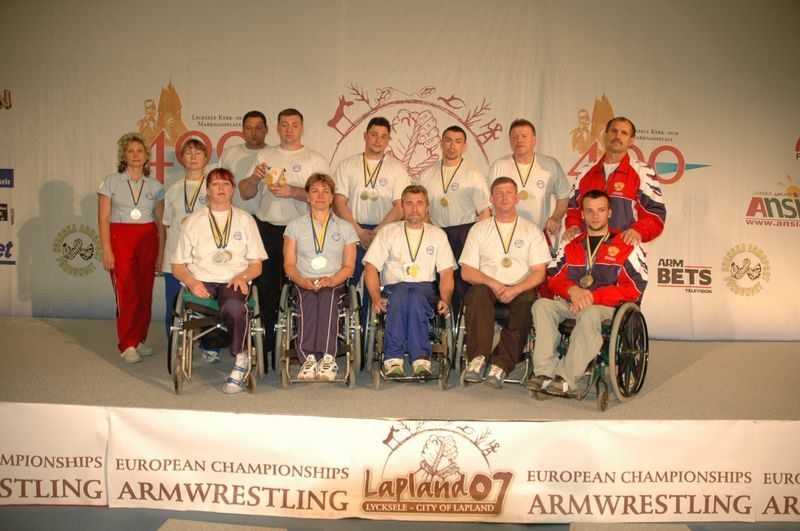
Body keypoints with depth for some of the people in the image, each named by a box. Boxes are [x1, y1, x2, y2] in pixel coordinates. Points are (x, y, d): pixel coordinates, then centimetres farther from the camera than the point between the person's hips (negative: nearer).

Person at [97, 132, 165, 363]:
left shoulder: (155, 186, 10)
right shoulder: (111, 182, 4)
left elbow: (161, 222, 8)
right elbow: (103, 218, 1)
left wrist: (160, 254, 3)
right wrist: (107, 251, -7)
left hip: (148, 240, 2)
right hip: (120, 238, -2)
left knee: (145, 293, 1)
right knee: (126, 293, -8)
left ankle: (139, 340, 15)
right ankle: (127, 345, 1)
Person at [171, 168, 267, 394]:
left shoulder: (245, 219, 18)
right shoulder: (193, 221, 17)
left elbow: (256, 264, 13)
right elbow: (178, 266, 12)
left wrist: (242, 276, -9)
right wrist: (191, 281, -10)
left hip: (233, 282, -1)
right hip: (201, 282, 1)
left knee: (234, 307, -37)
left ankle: (240, 360, -18)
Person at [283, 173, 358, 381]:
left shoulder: (345, 228, 17)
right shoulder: (295, 226, 17)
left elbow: (349, 267, 10)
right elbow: (289, 264, 10)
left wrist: (330, 280, -11)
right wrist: (303, 281, -12)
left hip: (334, 284, 0)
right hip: (303, 284, 1)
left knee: (327, 296, -36)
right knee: (309, 300, -35)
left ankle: (327, 358, -49)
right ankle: (308, 358, -48)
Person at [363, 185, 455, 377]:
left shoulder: (438, 235, 20)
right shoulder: (388, 231, 17)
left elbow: (446, 273, 10)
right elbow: (371, 268, 7)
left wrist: (445, 299, -11)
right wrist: (376, 298, -12)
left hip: (425, 288, 0)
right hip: (394, 287, 0)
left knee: (416, 296, -36)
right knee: (400, 293, -37)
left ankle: (420, 360, -42)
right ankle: (393, 360, -43)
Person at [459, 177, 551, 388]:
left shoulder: (532, 230, 15)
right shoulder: (479, 229, 16)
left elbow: (539, 272, 3)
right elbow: (466, 271, 7)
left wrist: (515, 290, -16)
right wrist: (493, 283, -12)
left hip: (520, 289, 0)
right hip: (487, 286, 0)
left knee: (528, 300, -34)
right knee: (478, 293, -34)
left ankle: (501, 363, -35)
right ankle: (478, 357, -39)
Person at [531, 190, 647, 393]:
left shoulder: (626, 246, 8)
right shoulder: (571, 245, 23)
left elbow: (634, 288, -3)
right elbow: (553, 277, 14)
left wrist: (592, 297, -12)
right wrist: (572, 290, -9)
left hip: (607, 306, -4)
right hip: (571, 304, 4)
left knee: (590, 314, -38)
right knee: (542, 305, -25)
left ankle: (567, 378, -36)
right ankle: (545, 371, -33)